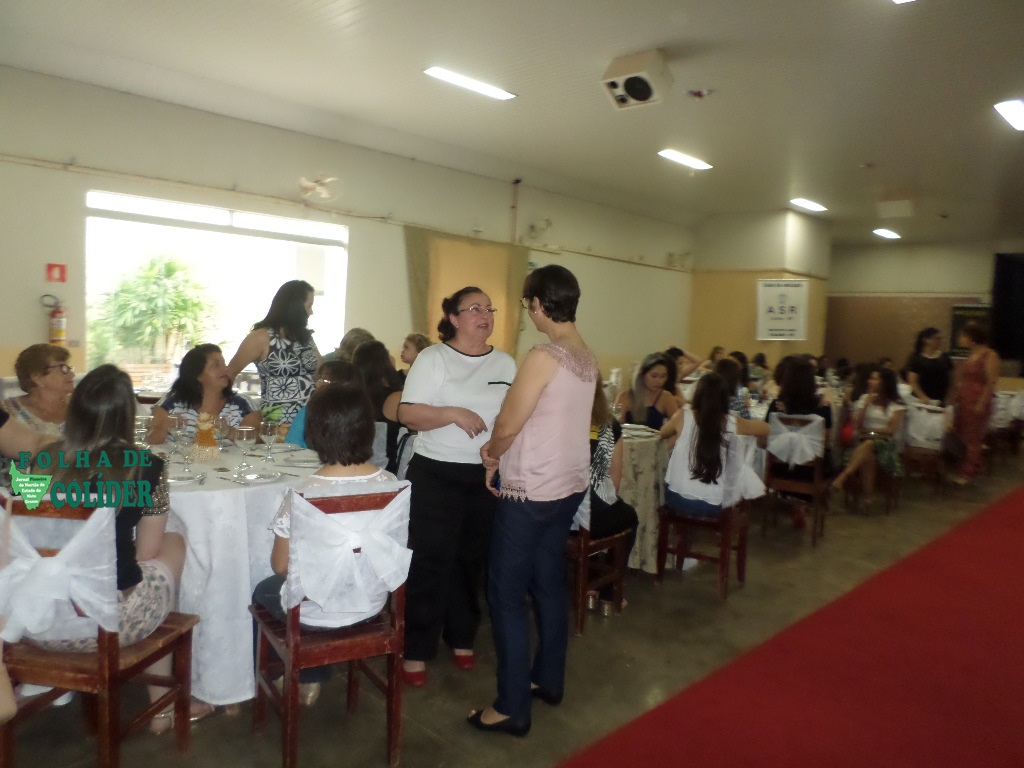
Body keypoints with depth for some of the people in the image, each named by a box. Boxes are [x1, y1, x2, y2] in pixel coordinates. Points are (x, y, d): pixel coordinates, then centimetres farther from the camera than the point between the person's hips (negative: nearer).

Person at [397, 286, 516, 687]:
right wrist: (453, 414, -23)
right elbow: (407, 413, -11)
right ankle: (416, 650, 15)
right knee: (430, 562, 1)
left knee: (472, 560, 15)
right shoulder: (433, 357, -5)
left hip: (487, 476, 4)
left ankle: (462, 638, 32)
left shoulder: (506, 363, 8)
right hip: (436, 474, -4)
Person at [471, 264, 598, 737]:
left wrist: (491, 453, 4)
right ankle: (548, 680, 34)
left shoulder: (543, 356, -21)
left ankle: (512, 707, 13)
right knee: (549, 584, 19)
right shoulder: (588, 358, 6)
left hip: (531, 492, -9)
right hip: (570, 484, 9)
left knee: (506, 595, 3)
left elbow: (507, 426, -17)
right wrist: (502, 452, 9)